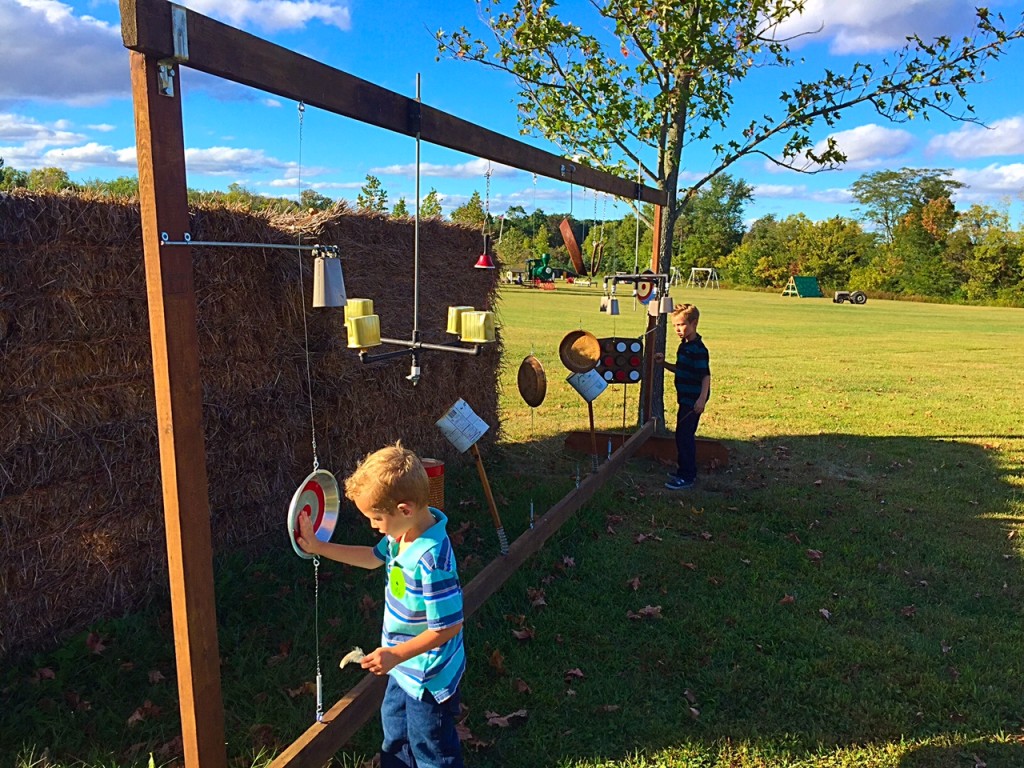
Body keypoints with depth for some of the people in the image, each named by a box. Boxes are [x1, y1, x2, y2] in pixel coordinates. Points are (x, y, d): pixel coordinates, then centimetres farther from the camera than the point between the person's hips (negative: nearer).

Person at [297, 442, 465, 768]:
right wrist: (319, 547, 9)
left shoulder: (431, 560, -37)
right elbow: (375, 557, 11)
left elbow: (448, 626, -31)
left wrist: (396, 654, -27)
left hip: (429, 677, -9)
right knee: (394, 731, 31)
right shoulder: (403, 533, -10)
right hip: (404, 669, 9)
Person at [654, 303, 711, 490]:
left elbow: (706, 375, -22)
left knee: (685, 436, -6)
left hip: (693, 401, -10)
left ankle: (687, 477, 1)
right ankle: (687, 471, 28)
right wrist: (664, 363, 7)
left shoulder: (698, 349, -18)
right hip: (685, 399, 10)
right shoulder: (684, 346, 12)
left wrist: (702, 398, -30)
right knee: (684, 435, 17)